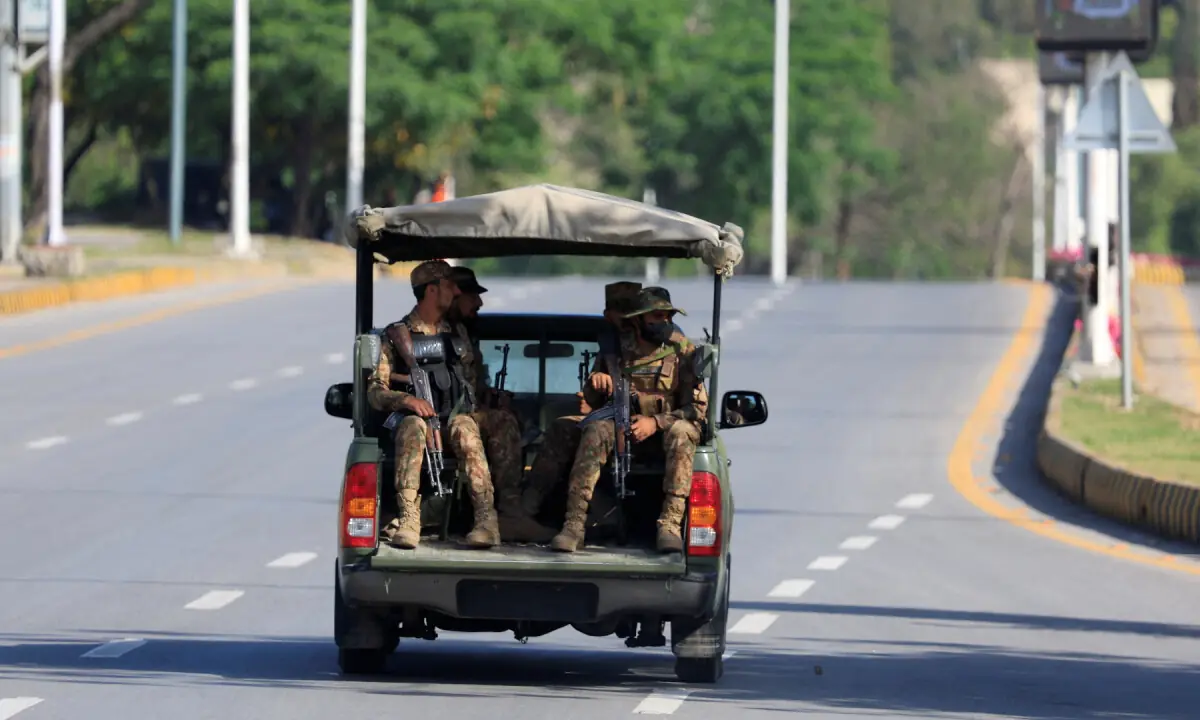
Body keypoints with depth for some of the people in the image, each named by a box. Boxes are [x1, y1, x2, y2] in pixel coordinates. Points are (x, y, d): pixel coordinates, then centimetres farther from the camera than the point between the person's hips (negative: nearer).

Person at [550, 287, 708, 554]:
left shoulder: (682, 351, -2)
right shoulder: (617, 350, 5)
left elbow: (698, 408, -8)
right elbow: (595, 402, 14)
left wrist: (656, 422, -22)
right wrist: (595, 383, -11)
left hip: (665, 429, -2)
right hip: (623, 429, 2)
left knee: (681, 432, -36)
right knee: (597, 430, -30)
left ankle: (670, 525, -41)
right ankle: (574, 525, -37)